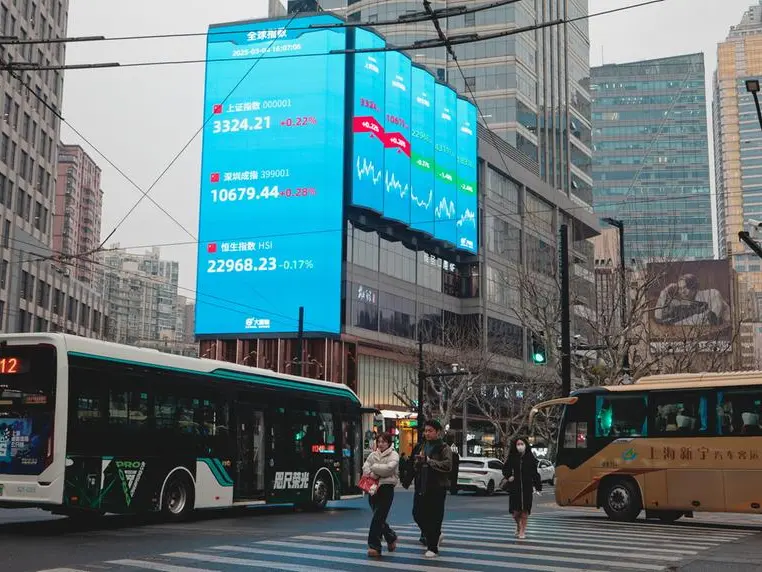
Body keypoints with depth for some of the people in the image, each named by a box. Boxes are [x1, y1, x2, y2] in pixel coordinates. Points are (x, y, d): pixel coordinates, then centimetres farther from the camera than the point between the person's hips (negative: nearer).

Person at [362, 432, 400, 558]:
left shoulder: (393, 455, -2)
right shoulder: (373, 455, 13)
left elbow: (389, 468, -18)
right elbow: (365, 467, 1)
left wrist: (374, 467, -9)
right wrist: (371, 473, -19)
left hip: (386, 488, -6)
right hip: (373, 488, 6)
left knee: (378, 518, -12)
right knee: (379, 518, 13)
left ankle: (374, 546, -9)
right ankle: (391, 537, 36)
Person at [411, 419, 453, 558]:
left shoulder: (444, 448, -5)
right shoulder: (421, 447, 15)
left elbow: (448, 465, -20)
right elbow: (415, 466, 26)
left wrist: (429, 461, -21)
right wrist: (417, 463, 2)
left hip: (437, 488, -6)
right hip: (421, 487, 6)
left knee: (435, 518, -3)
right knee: (417, 514, 7)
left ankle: (433, 548, 9)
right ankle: (435, 536, 30)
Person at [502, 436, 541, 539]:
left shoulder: (530, 458, -1)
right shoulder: (512, 457, 0)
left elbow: (535, 472, 0)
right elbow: (505, 468, 12)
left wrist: (538, 487, -3)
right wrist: (508, 476, -8)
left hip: (527, 487, 0)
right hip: (514, 487, 0)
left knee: (525, 510, 1)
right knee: (515, 511, -1)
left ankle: (522, 531, 15)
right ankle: (518, 525, 29)